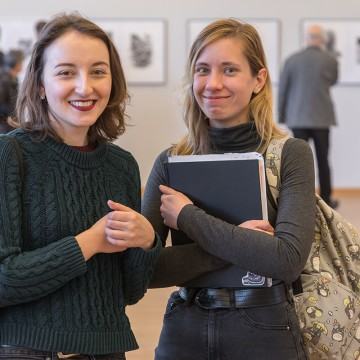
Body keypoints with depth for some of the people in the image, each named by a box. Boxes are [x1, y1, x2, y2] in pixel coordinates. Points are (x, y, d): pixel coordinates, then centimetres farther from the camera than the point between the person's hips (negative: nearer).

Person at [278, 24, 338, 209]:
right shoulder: (330, 60, -4)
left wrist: (282, 115, 11)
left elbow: (282, 89, 1)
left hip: (297, 118, 1)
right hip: (321, 117, -1)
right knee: (323, 159, 9)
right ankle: (326, 199, 15)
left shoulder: (292, 60, -1)